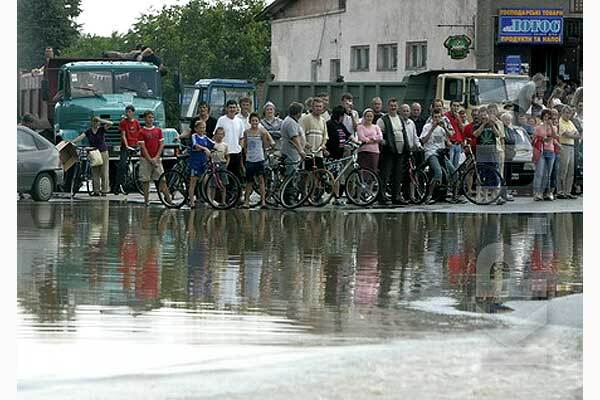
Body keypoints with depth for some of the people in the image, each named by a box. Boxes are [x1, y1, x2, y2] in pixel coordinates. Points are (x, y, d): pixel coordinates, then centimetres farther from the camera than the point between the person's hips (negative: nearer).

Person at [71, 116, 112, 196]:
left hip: (103, 152, -3)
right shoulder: (89, 131, 5)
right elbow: (81, 137, -7)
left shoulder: (101, 129, 0)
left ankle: (104, 190, 1)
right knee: (95, 173, 1)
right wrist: (72, 142, -22)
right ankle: (96, 190, 4)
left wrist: (101, 120, -17)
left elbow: (110, 124, -13)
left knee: (104, 172, -3)